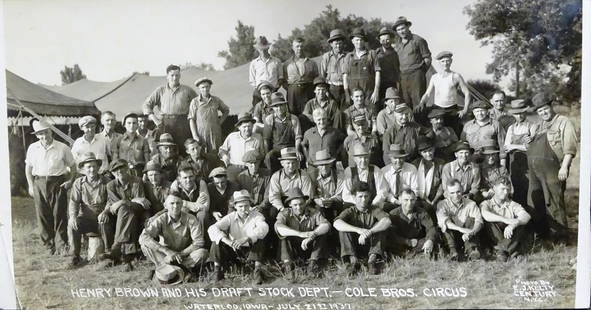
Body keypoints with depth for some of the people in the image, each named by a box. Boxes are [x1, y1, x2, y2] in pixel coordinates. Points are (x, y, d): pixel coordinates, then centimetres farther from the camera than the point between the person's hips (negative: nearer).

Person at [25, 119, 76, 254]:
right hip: (39, 183, 3)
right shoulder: (32, 148, 7)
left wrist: (69, 181, -4)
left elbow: (72, 165, 7)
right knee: (43, 216, 6)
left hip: (58, 182, -2)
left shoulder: (62, 148, 0)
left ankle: (61, 245, 6)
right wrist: (31, 185, 7)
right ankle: (49, 245, 18)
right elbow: (28, 167, 15)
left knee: (60, 215, -2)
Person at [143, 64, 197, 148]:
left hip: (182, 125, 0)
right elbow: (146, 105, 10)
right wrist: (154, 119, -4)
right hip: (165, 125, 0)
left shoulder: (187, 90, 12)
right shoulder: (160, 90, 13)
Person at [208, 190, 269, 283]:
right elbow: (212, 228, -22)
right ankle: (217, 267, -8)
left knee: (258, 238, -31)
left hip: (251, 249, -1)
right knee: (217, 240, -23)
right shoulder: (231, 217, -8)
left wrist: (245, 239, -49)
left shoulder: (256, 215, -12)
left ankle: (257, 270, -24)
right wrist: (227, 240, -41)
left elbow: (263, 228, -34)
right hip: (233, 250, 1)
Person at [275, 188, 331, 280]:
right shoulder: (285, 213, -8)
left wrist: (311, 235, -39)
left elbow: (326, 225, -22)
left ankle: (312, 263, -21)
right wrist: (300, 234, -43)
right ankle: (288, 265, -30)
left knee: (321, 232, -21)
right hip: (292, 251, -1)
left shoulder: (314, 213, -6)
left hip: (309, 249, 1)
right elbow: (278, 227, -30)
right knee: (284, 234, -25)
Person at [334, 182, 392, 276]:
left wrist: (369, 232, -36)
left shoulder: (374, 210, -2)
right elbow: (336, 223, -26)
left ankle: (372, 259, -25)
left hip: (372, 247, 0)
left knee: (380, 226, -20)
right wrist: (358, 230, -39)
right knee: (343, 229, -21)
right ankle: (353, 260, -25)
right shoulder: (350, 211, -3)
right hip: (355, 247, 0)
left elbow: (387, 221, -24)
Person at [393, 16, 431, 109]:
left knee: (418, 103, -9)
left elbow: (427, 58, 2)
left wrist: (420, 72, 1)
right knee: (405, 104, 4)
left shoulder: (418, 40, 1)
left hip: (416, 77, -5)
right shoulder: (397, 46, 17)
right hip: (403, 78, 5)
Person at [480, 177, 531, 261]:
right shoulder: (486, 203, 6)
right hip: (493, 241, -1)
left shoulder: (512, 205, 12)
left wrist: (513, 224, -31)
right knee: (489, 222, -28)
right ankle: (510, 251, -29)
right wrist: (505, 220, -34)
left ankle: (500, 250, -29)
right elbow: (485, 215, -20)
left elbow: (527, 216, -10)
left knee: (522, 224, -23)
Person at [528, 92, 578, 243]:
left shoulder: (563, 122, -1)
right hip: (535, 170, 8)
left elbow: (569, 148, -10)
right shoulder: (539, 125, 22)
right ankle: (541, 232, 25)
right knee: (535, 203, 12)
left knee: (553, 203, -5)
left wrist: (564, 167, -16)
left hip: (552, 170, -8)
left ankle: (560, 235, 5)